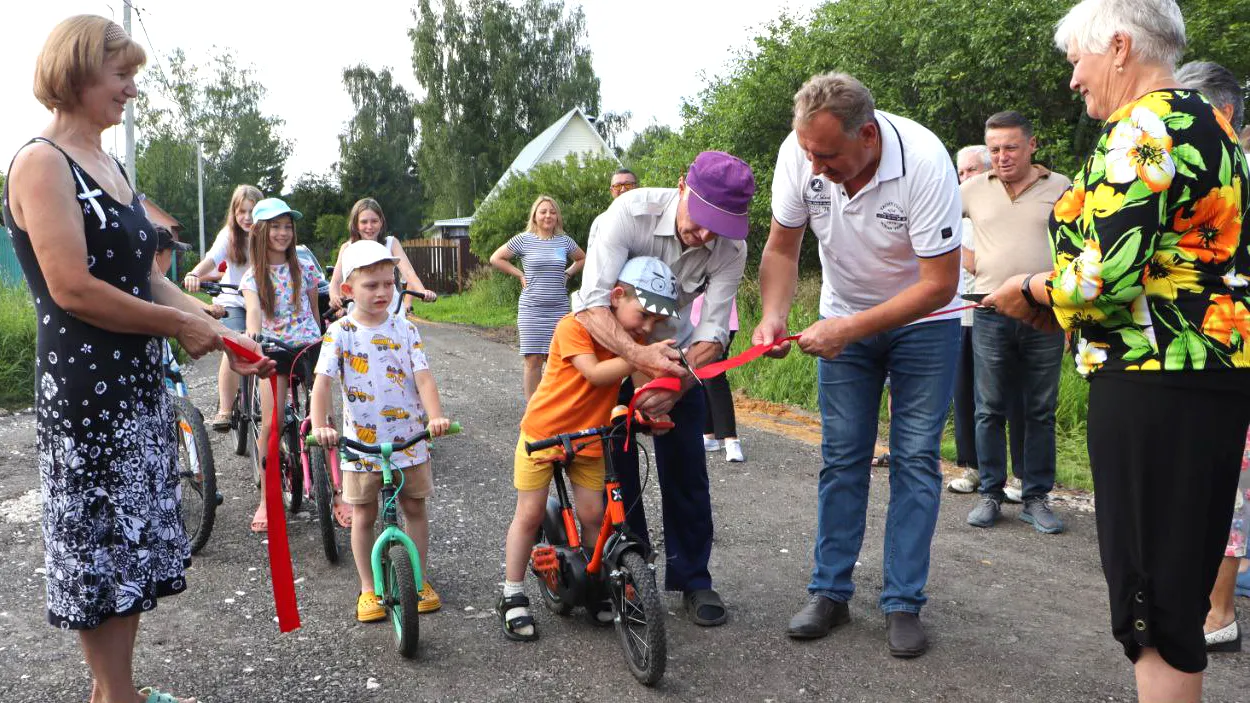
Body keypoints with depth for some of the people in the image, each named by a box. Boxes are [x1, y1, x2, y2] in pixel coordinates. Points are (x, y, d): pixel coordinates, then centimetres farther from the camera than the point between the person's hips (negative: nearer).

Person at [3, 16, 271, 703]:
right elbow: (72, 289, -21)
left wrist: (225, 336, 6)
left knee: (133, 545, 15)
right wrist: (181, 324, -13)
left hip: (139, 386, 9)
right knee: (102, 549, 2)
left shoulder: (108, 166, 15)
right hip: (84, 394, -9)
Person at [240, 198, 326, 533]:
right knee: (270, 424, -9)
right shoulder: (253, 276, 0)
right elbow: (253, 310, -19)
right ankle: (266, 500, 3)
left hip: (309, 346, 1)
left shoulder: (305, 269, 5)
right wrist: (252, 336, -39)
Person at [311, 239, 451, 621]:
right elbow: (322, 382, -14)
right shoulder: (340, 332, -7)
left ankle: (420, 580, 27)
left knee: (415, 508, 10)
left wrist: (436, 417, -25)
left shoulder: (405, 328, -2)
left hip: (409, 438, 1)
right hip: (361, 441, -1)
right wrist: (320, 426, -28)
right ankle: (368, 589, 23)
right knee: (364, 516, 9)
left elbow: (423, 377, -9)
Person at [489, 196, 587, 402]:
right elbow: (496, 258, 6)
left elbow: (582, 259, 24)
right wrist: (520, 275, 1)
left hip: (559, 309, 2)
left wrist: (567, 274, 9)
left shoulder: (564, 241, 7)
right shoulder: (524, 240, -1)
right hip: (531, 309, -2)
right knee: (533, 360, -2)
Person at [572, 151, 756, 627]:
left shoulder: (731, 248, -24)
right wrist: (640, 357, -51)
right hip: (609, 343, -1)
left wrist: (676, 383, -42)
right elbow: (592, 304, -37)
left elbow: (713, 332, -25)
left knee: (685, 469, -3)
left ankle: (693, 580, 10)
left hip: (675, 350, 2)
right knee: (616, 464, -4)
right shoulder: (632, 211, -32)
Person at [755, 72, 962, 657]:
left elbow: (939, 284, -26)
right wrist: (772, 317, -24)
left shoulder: (923, 161, -31)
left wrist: (849, 330, -30)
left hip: (922, 320, -3)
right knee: (842, 457, 4)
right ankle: (829, 592, 12)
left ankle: (904, 604, 6)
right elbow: (782, 247, -7)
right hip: (843, 317, 3)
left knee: (915, 459, -4)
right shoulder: (800, 152, -20)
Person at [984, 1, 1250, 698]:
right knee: (1185, 579, 19)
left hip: (1154, 383, -10)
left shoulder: (1142, 128, -14)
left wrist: (1034, 289, -4)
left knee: (1150, 588, 0)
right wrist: (1055, 294, 15)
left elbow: (1106, 278, -23)